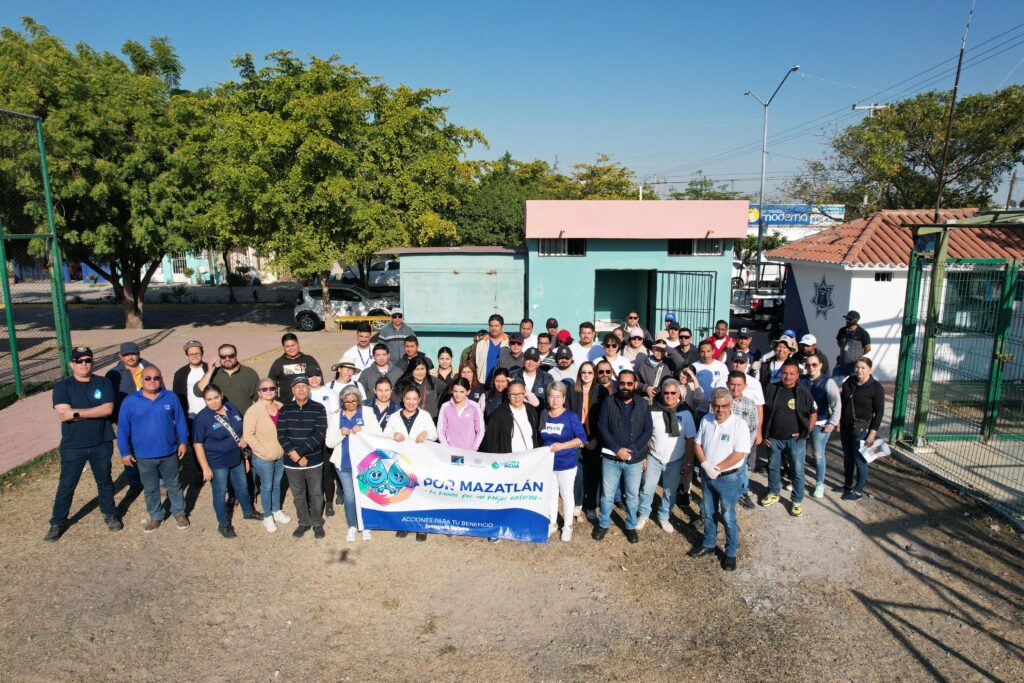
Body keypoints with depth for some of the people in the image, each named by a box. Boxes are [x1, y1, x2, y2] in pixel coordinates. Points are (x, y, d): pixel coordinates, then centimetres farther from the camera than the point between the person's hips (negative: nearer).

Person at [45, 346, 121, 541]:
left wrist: (78, 412, -18)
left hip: (102, 444, 1)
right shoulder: (62, 386, -5)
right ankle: (57, 522, 25)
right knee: (66, 485, 9)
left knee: (105, 481, 16)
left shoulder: (103, 383, -2)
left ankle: (110, 515, 32)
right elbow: (63, 414, -18)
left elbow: (108, 409, -15)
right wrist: (95, 411, -18)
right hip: (73, 446, -1)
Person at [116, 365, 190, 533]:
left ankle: (179, 512, 32)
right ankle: (156, 516, 34)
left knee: (174, 485, 16)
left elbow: (180, 421, 2)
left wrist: (183, 441, 3)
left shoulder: (171, 397, -7)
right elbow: (123, 428, -4)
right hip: (144, 455, 0)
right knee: (150, 488, 16)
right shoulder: (130, 401, -10)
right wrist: (125, 452, -3)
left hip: (169, 453, 0)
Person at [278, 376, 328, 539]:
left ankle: (317, 523, 29)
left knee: (316, 493, 11)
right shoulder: (284, 410, 0)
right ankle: (303, 522, 34)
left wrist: (299, 452, -20)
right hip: (292, 463, 2)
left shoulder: (319, 409, -6)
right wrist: (294, 454, -18)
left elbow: (320, 434, -15)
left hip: (314, 461, -2)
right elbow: (281, 435, -6)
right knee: (298, 495, 15)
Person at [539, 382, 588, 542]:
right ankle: (552, 523, 33)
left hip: (566, 464, -4)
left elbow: (582, 438, -17)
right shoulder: (543, 414, -1)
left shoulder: (571, 416, -14)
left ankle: (567, 526, 26)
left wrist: (562, 446, -26)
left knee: (566, 495, 10)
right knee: (551, 494, 17)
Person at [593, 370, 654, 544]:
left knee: (632, 495, 12)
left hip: (635, 460, 1)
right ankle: (603, 524, 28)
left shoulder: (643, 405, -1)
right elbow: (602, 427, -8)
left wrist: (631, 450, -15)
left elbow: (648, 431, -4)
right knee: (607, 494, 10)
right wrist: (617, 449, -16)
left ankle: (631, 526, 30)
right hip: (611, 458, 0)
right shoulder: (608, 402, -4)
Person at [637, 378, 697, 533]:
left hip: (675, 461, 1)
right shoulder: (653, 410, -11)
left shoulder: (685, 413, -8)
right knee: (647, 489, 10)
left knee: (670, 491, 14)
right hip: (654, 458, 0)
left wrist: (689, 462, -2)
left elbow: (690, 440, -2)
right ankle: (643, 515, 31)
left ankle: (664, 517, 34)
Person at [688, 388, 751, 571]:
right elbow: (698, 444, 3)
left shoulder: (739, 424, -17)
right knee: (708, 513, 19)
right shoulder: (706, 420, -1)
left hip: (728, 478, -5)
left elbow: (739, 454, -20)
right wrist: (705, 465, -13)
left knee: (728, 517, 6)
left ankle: (731, 552, 23)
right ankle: (709, 544, 38)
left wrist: (717, 468, -19)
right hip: (706, 475, 5)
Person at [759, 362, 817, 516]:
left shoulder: (804, 393, -6)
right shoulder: (771, 389, -4)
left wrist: (805, 433, -4)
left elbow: (813, 414, 4)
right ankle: (773, 493, 35)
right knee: (773, 467, 16)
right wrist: (763, 434, 1)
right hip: (774, 438, 2)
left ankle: (798, 501, 19)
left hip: (795, 439, -2)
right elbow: (761, 412, 3)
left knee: (797, 471, 4)